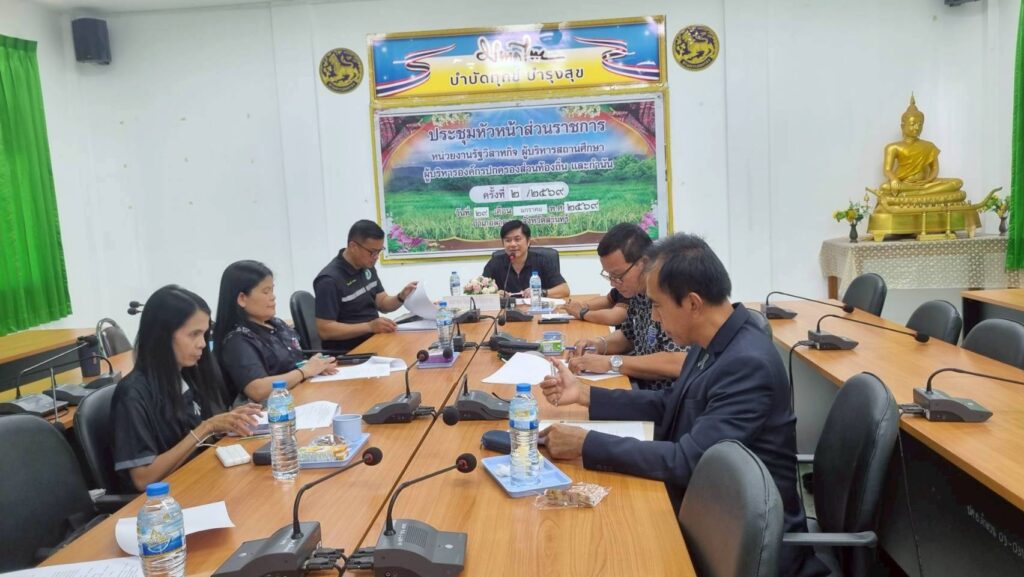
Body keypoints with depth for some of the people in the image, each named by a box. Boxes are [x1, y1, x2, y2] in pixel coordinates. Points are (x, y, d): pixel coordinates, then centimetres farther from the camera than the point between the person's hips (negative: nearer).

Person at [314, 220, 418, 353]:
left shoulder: (367, 268, 7)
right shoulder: (330, 280, -18)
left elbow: (382, 304, 15)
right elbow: (325, 330, -21)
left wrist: (401, 297, -6)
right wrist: (369, 327, -28)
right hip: (348, 352, -8)